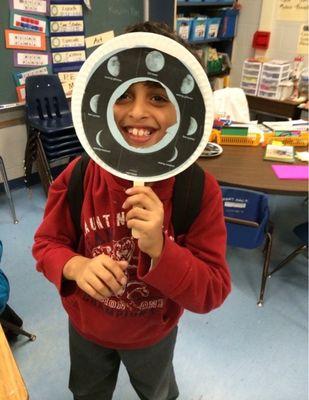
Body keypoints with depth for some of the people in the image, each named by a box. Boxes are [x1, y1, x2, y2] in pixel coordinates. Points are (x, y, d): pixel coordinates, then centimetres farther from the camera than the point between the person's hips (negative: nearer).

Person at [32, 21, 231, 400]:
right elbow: (46, 243, -10)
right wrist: (77, 266, -33)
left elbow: (213, 293, -24)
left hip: (154, 334, 0)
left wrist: (159, 249, -42)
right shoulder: (76, 177, -24)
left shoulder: (200, 189, -28)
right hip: (86, 328, 1)